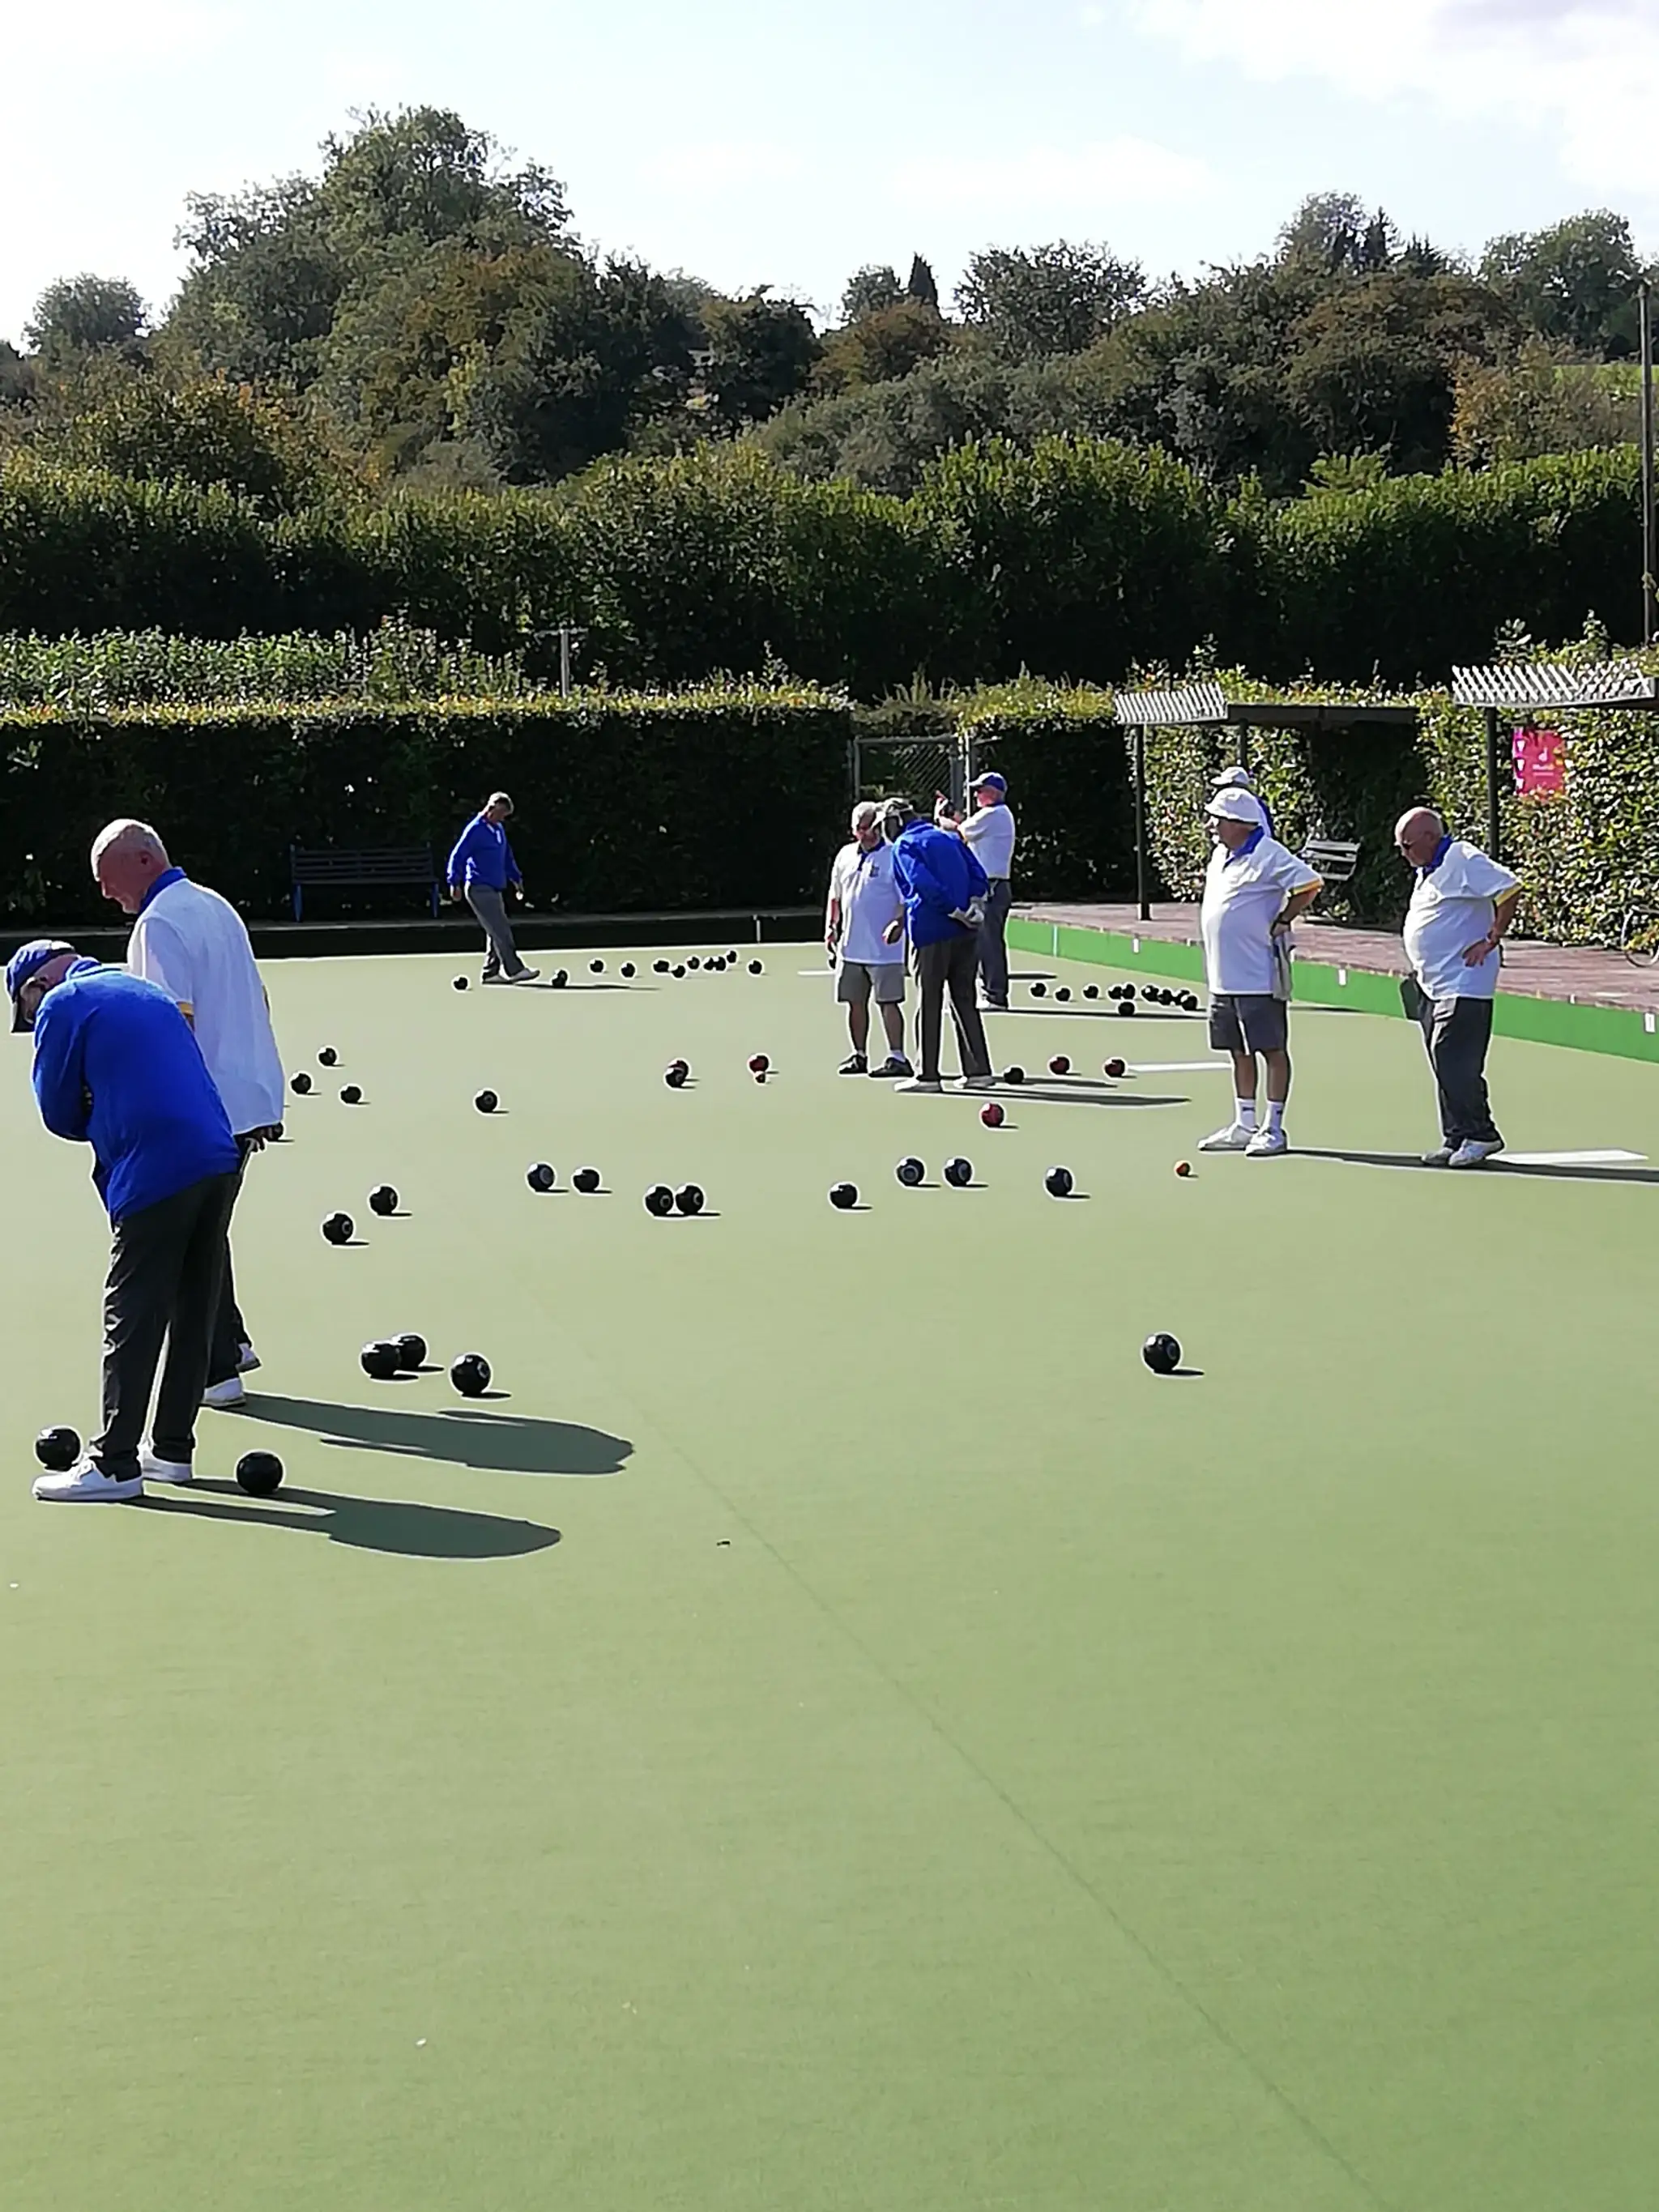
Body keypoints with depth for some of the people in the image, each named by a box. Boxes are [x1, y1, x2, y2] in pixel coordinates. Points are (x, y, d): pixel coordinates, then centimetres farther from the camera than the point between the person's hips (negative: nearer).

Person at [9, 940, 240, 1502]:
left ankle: (114, 1465, 3)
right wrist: (110, 1122, 14)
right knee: (192, 1315, 14)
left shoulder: (62, 1004, 0)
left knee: (131, 1321, -1)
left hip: (154, 1176, -8)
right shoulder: (146, 992, 24)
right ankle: (173, 1449, 22)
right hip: (219, 1163, 8)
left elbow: (58, 1112, 2)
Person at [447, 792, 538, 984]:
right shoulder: (475, 829, -11)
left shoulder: (498, 830, 15)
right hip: (480, 889, -9)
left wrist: (516, 879, 20)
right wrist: (455, 883, -17)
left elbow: (507, 857, 26)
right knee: (501, 931, -13)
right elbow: (458, 856, -13)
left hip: (495, 889, 9)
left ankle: (490, 973, 12)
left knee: (497, 932, 8)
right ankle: (515, 970, -14)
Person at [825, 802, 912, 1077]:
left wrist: (896, 925, -24)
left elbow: (906, 900, -10)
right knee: (855, 1003, 12)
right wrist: (831, 926, 9)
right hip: (850, 948, 6)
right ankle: (859, 1055, 21)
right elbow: (835, 897, 21)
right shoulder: (845, 856, 12)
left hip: (884, 949, -6)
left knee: (888, 1002, -6)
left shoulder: (893, 857, -8)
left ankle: (897, 1057, -4)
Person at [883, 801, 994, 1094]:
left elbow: (924, 884, -17)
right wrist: (973, 904, 2)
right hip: (966, 934, 6)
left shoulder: (904, 846, -3)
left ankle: (928, 1075, 5)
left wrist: (956, 912, -13)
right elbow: (978, 875, 10)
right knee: (964, 1001, 11)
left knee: (929, 1004, 2)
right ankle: (978, 1070, 8)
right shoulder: (949, 839, 17)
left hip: (932, 934, -6)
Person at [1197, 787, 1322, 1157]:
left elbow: (1309, 883, -20)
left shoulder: (1268, 855, -14)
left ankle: (1274, 1129, 1)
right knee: (1240, 1052, 13)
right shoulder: (1220, 855, 14)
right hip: (1224, 978, 9)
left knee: (1272, 1050, -2)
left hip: (1259, 978, -9)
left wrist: (1281, 921, -15)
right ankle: (1243, 1126, 20)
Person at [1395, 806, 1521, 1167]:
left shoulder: (1463, 860, -12)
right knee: (1446, 1065, 9)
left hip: (1462, 985, -10)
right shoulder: (1427, 870, 17)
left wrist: (1491, 941, -18)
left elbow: (1510, 889, -19)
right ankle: (1457, 1140, 13)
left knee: (1453, 1061, -13)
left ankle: (1478, 1135, -6)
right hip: (1432, 985, 10)